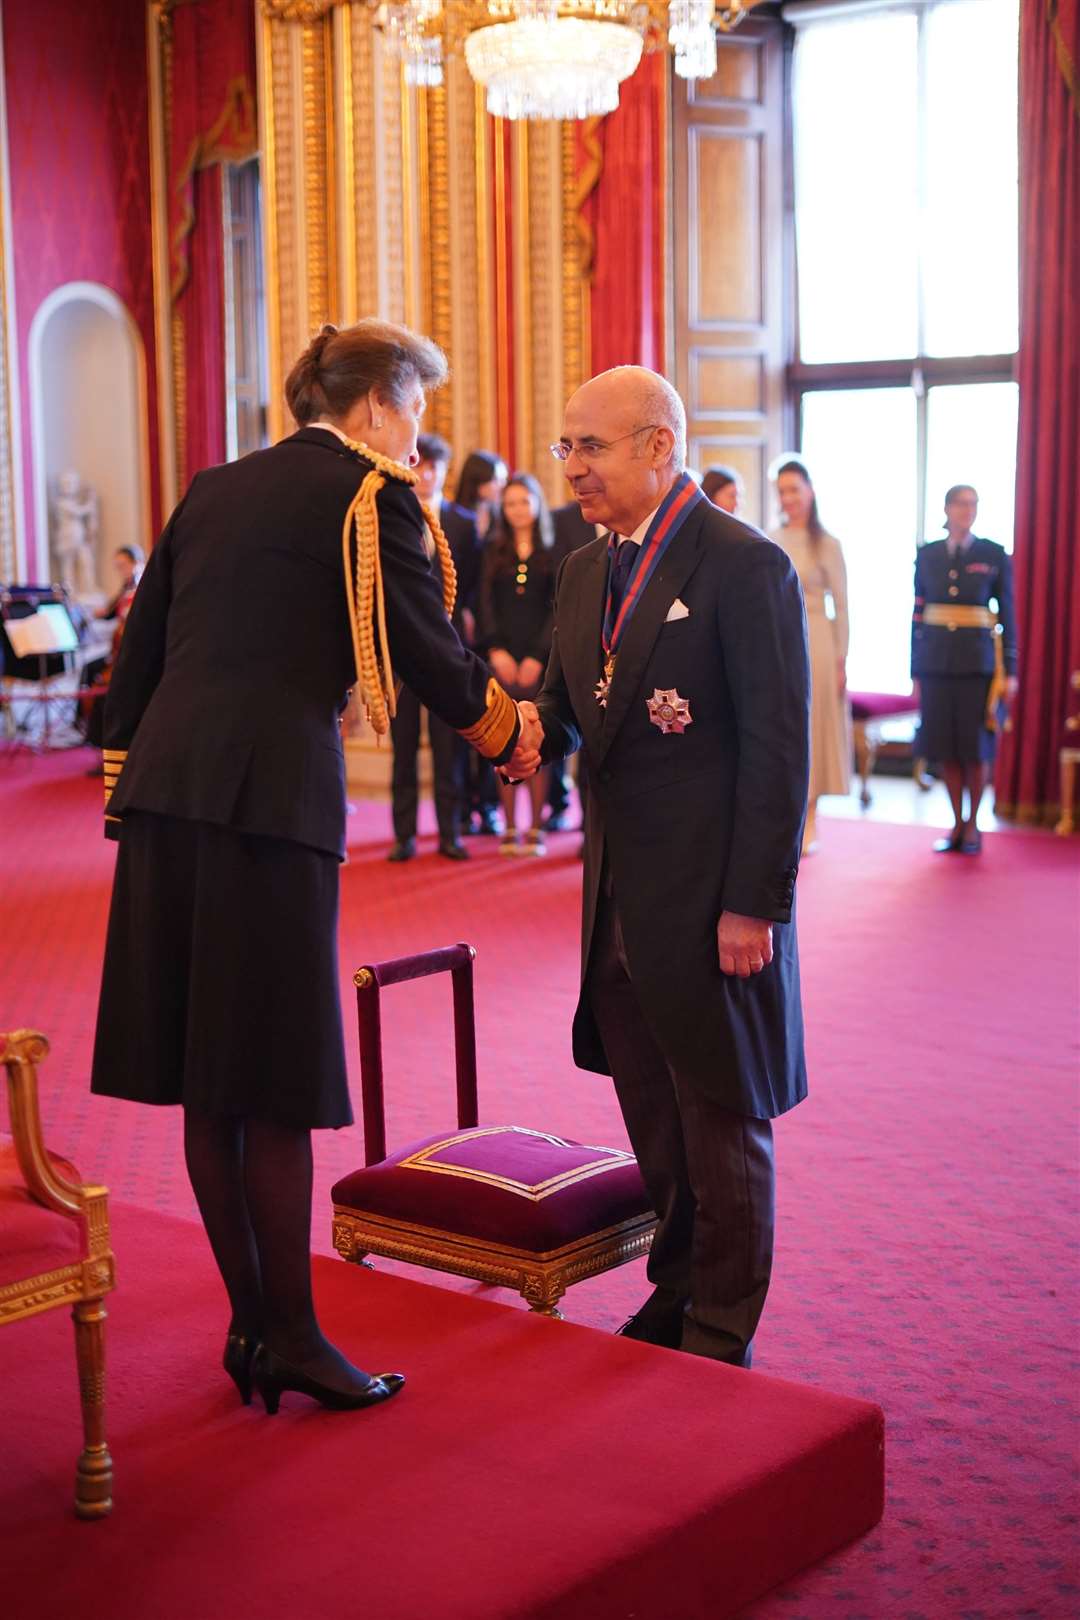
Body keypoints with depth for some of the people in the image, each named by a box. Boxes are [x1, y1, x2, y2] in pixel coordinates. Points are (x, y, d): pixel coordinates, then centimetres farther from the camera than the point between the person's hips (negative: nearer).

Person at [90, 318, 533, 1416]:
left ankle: (249, 1319, 21)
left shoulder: (214, 489, 19)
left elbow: (138, 652, 19)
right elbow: (434, 660, -1)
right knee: (276, 1080, 1)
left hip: (164, 792, 7)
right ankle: (291, 1335, 10)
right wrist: (513, 735, 17)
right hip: (270, 797, -7)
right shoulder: (370, 493, -1)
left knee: (209, 1079, 10)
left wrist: (125, 777, 24)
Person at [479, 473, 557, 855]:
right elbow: (486, 604, 6)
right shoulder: (494, 551, 10)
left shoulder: (550, 552, 4)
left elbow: (557, 608, -1)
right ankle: (509, 828, 4)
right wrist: (495, 649, -8)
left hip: (538, 658, -2)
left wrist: (537, 656, -10)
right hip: (501, 657, 2)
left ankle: (536, 829, 2)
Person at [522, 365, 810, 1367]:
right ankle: (673, 1298, 31)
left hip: (712, 903, -7)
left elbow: (778, 749, -15)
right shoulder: (585, 572, 12)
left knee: (721, 1123, 6)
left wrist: (753, 904, -17)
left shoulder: (745, 567, -13)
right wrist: (532, 728, -9)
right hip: (618, 900, 7)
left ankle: (724, 1335, 20)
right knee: (652, 1122, 15)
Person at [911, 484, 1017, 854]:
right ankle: (957, 824, 16)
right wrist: (915, 671, 6)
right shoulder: (927, 555, 6)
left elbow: (1007, 615, 2)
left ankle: (972, 825, 15)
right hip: (937, 661, 2)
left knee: (976, 747, 2)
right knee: (945, 747, 4)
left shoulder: (994, 555, 1)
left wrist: (1010, 671, -3)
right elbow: (918, 614, 8)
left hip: (978, 661, -2)